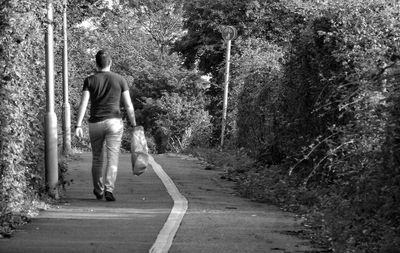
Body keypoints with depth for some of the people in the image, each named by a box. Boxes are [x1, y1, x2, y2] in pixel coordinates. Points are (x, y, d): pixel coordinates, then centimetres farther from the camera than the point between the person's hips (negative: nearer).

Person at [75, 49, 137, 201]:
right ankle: (109, 189, -22)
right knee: (112, 158, -5)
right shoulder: (120, 80, 2)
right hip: (114, 122, -1)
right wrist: (133, 125, 10)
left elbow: (83, 104, -9)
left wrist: (78, 126, -11)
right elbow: (128, 105, 1)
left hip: (95, 124, 1)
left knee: (97, 158, 16)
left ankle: (98, 191, 28)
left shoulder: (90, 80, 1)